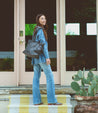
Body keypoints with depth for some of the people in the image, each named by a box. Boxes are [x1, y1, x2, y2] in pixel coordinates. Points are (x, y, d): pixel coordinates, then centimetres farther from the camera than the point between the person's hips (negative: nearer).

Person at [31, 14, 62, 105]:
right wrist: (47, 57, -19)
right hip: (41, 56, -9)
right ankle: (51, 100, -11)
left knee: (36, 77, 5)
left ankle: (36, 100, 6)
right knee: (50, 76, -8)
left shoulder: (36, 30, 19)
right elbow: (43, 43, -16)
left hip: (35, 57, 9)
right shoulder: (40, 30, -9)